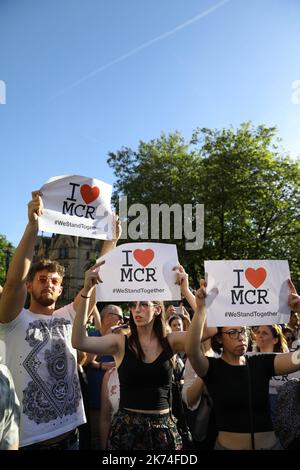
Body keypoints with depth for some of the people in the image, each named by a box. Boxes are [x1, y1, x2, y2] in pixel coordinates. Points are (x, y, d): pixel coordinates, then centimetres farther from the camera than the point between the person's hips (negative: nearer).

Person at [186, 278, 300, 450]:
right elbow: (192, 352, -30)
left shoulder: (262, 363, -3)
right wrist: (201, 308, -40)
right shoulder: (212, 367, -9)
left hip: (270, 444, 2)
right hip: (228, 445, -2)